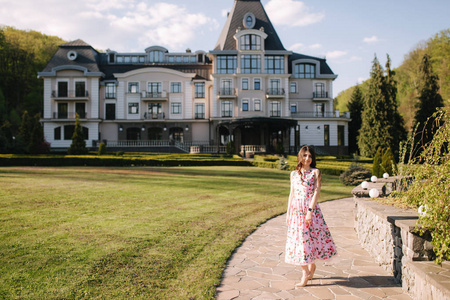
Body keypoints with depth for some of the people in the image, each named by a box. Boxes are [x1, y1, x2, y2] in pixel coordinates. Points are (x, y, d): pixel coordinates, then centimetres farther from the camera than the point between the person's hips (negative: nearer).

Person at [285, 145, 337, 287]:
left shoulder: (315, 172, 0)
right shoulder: (294, 174, 11)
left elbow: (316, 192, -8)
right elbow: (292, 193, 13)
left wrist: (310, 211, -17)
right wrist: (288, 213, 11)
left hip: (311, 208, -3)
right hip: (296, 209, 3)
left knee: (312, 236, 2)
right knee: (298, 238, 3)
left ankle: (311, 266, 23)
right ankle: (307, 272, 15)